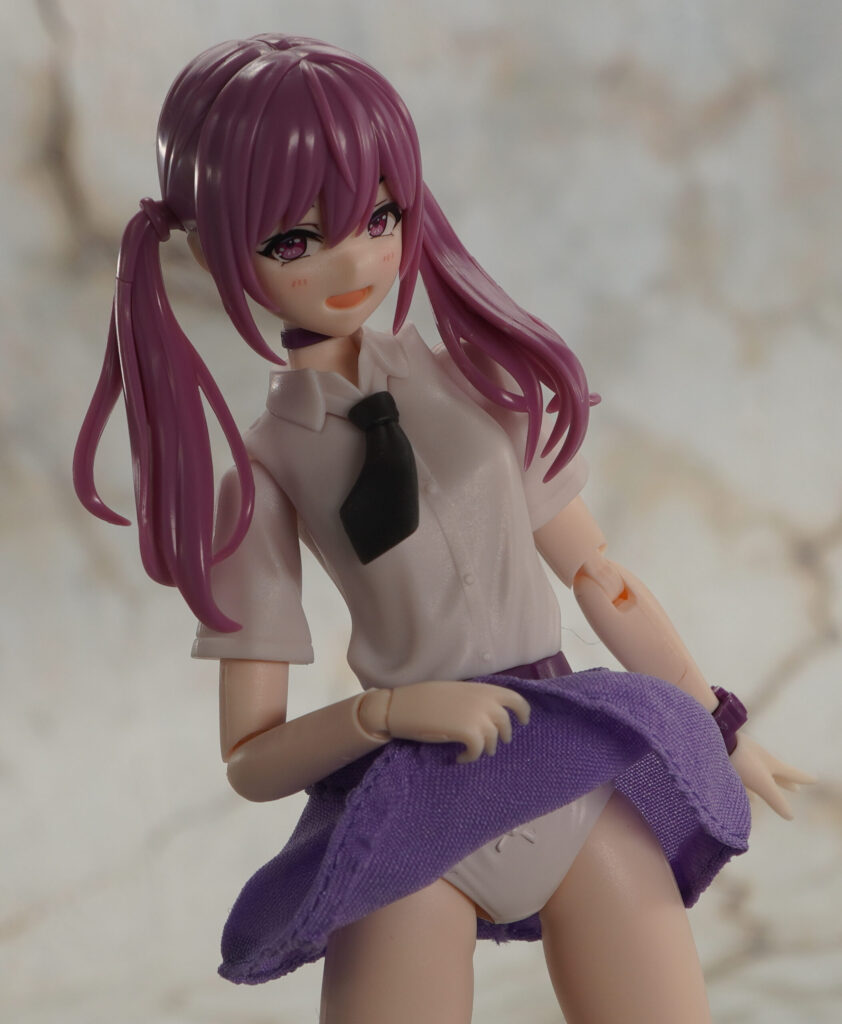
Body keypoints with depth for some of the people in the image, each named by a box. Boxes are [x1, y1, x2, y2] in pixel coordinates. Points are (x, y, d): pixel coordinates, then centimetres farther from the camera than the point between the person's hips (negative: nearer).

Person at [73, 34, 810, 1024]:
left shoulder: (482, 377, 5)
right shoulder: (263, 468, -2)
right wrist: (385, 709, -19)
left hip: (580, 775, 3)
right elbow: (249, 758, -2)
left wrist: (722, 727, 18)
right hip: (415, 821, -2)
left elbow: (599, 577, 13)